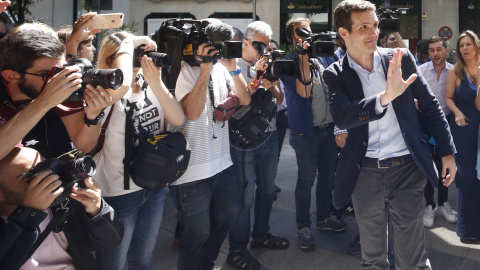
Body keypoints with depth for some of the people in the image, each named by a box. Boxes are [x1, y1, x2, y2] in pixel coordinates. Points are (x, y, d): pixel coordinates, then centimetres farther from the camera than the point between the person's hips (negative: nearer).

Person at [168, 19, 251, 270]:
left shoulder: (221, 66, 8)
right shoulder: (184, 70, -13)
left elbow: (244, 100, 4)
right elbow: (193, 112, -26)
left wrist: (232, 68, -9)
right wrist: (205, 67, -24)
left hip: (222, 162, 8)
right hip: (192, 168, -8)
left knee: (228, 215, 23)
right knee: (197, 233, 4)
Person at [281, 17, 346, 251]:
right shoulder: (289, 63, -8)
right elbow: (302, 91, -22)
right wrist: (304, 59, -25)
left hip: (328, 128, 6)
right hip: (306, 130, -6)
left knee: (328, 176, 14)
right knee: (306, 180, 1)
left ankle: (324, 218, 31)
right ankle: (303, 228, 13)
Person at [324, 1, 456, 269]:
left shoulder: (401, 58, 1)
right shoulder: (336, 74, -2)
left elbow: (430, 105, 7)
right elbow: (341, 116, -20)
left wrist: (448, 151, 5)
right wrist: (385, 97, -34)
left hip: (407, 168, 0)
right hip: (365, 173, 0)